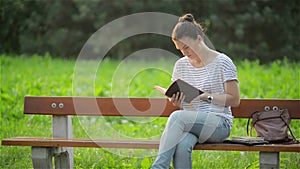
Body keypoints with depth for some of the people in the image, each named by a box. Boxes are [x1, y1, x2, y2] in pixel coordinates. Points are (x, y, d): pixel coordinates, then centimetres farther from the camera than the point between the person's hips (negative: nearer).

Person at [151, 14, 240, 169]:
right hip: (190, 124, 4)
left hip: (218, 123, -4)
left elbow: (234, 100, -3)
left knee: (177, 116, -34)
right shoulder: (181, 65, 15)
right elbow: (178, 102, 23)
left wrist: (205, 96, -15)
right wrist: (175, 101, -3)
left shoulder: (222, 62, -2)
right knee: (182, 145, -35)